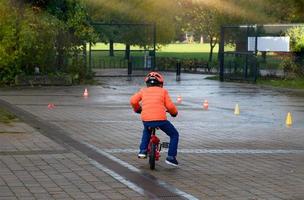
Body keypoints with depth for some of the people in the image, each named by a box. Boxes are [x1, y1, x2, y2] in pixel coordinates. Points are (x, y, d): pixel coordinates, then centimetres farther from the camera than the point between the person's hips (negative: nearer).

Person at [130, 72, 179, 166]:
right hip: (160, 119, -3)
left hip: (146, 120, 3)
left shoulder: (143, 91, 17)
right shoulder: (163, 91, 11)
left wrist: (137, 109, 29)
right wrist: (174, 112, 26)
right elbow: (170, 106, 5)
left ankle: (143, 150, 26)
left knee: (146, 132, 39)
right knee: (174, 135, 17)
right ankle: (171, 157, 6)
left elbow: (133, 101, 9)